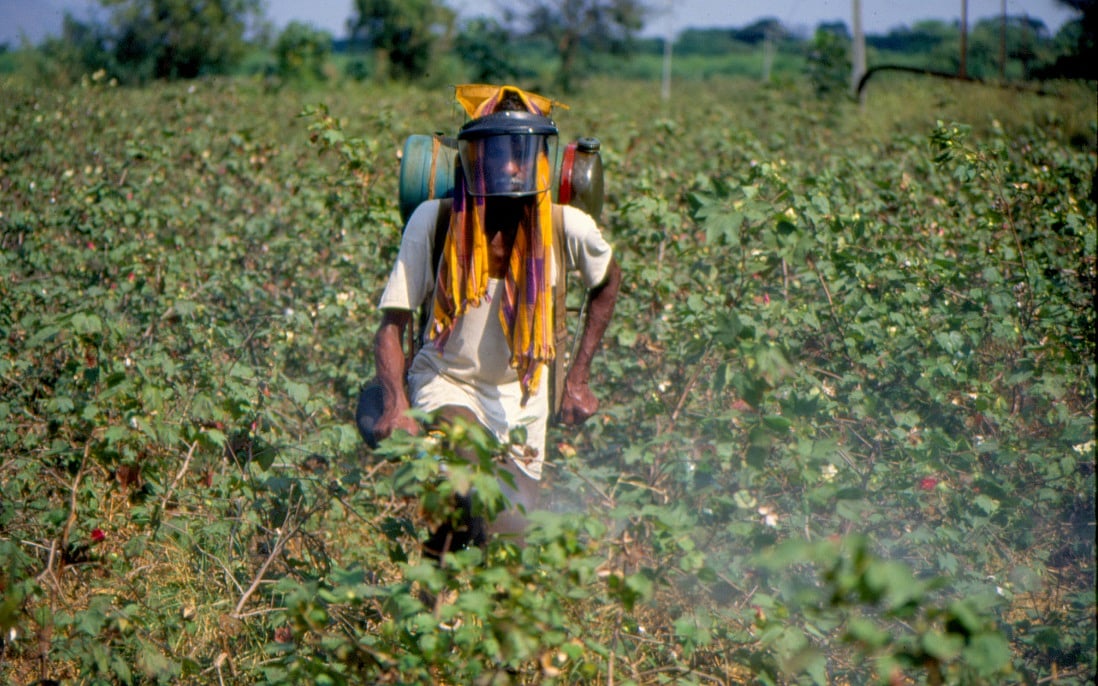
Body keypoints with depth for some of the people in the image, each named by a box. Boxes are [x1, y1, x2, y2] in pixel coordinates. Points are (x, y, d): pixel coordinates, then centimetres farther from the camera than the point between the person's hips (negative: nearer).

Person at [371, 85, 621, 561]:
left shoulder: (567, 228, -16)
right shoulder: (434, 220, -20)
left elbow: (607, 282, 7)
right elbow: (392, 326, -17)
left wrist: (579, 378, 4)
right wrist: (396, 405, -34)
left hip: (520, 389, 3)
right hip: (446, 379, -3)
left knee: (511, 533, 7)